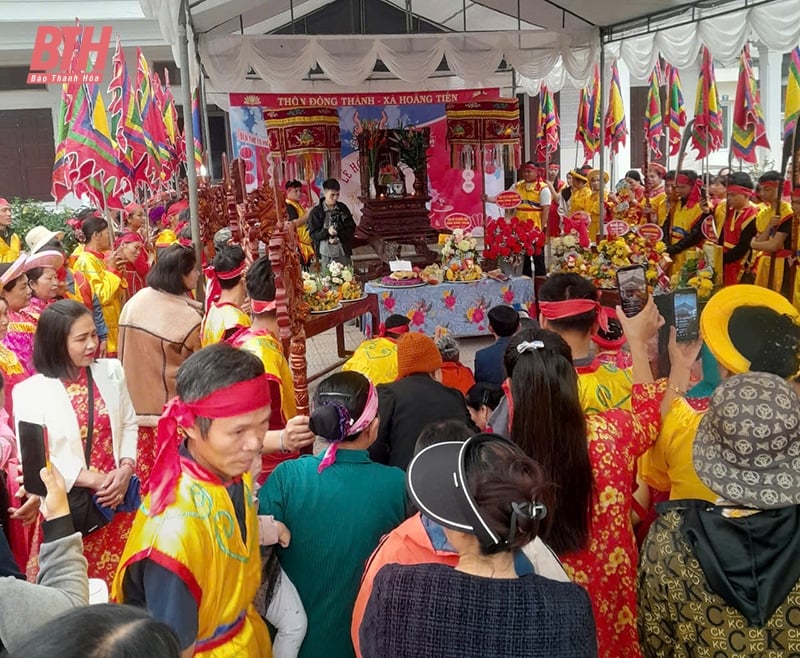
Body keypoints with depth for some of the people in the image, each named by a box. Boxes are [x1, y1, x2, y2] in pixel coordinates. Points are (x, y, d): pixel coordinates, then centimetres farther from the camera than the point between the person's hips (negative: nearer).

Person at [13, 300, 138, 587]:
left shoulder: (111, 371, 2)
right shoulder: (30, 391, -11)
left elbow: (129, 425, 6)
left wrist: (126, 469, -10)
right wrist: (93, 479, -17)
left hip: (117, 495, 3)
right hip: (67, 504, -3)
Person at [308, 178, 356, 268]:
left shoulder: (343, 208, 8)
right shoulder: (315, 212, -1)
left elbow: (351, 228, 7)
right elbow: (313, 234, -3)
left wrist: (338, 235, -11)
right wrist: (327, 232, -22)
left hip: (343, 252, 3)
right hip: (326, 255, -3)